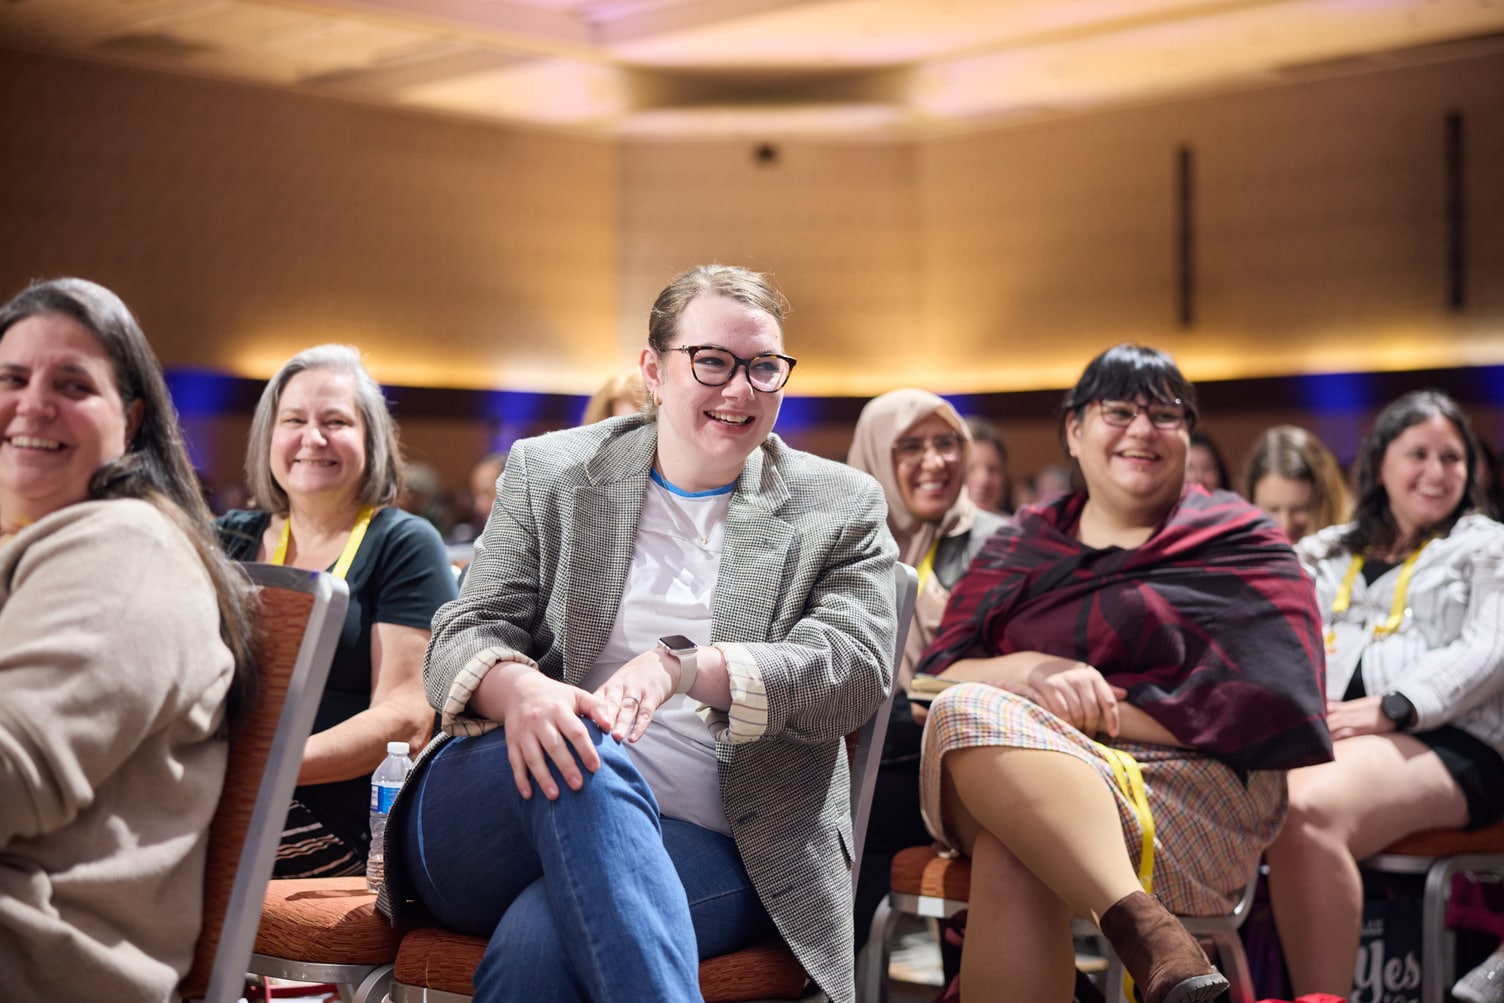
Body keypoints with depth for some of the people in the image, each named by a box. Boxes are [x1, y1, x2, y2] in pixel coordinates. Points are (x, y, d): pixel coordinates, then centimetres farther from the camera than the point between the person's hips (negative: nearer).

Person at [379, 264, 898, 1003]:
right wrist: (516, 690, -24)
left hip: (705, 849, -1)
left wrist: (686, 668, -24)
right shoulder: (549, 472, 12)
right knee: (580, 747, -36)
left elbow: (856, 668, -5)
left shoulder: (841, 509, 10)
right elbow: (464, 637, 4)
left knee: (535, 942, -35)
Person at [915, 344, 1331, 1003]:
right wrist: (1031, 673, -13)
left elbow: (1268, 703, -3)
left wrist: (1099, 707, -9)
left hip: (1188, 785, -3)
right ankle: (1142, 925, -47)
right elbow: (937, 673, 10)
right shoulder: (1018, 547, 22)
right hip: (1000, 775, 3)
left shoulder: (1237, 543, 12)